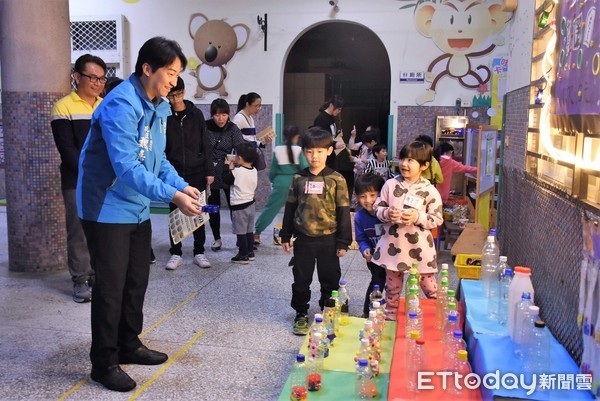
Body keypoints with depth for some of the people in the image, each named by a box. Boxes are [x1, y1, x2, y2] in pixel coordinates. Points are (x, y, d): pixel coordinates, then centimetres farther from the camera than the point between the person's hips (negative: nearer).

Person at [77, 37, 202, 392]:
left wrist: (182, 185, -4)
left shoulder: (159, 106, 7)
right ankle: (104, 363, 14)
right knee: (111, 287, -1)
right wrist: (172, 196, -34)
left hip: (137, 210, 9)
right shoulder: (121, 105, -22)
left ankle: (129, 345, 33)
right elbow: (127, 167, -30)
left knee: (137, 281, 16)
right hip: (108, 210, -9)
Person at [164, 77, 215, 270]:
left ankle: (199, 253, 17)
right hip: (174, 174, -1)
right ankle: (176, 254, 17)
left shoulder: (196, 114, 3)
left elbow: (205, 144, 3)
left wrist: (209, 170, 0)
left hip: (196, 172, 1)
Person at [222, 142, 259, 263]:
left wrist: (229, 167, 5)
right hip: (251, 204, 7)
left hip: (239, 206, -7)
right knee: (249, 231, 17)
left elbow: (226, 179, -6)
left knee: (241, 232, 1)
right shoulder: (254, 171, 2)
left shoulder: (237, 172, -18)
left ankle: (243, 255, 6)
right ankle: (250, 252, 25)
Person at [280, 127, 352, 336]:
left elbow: (343, 211, -4)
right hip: (303, 238, 2)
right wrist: (286, 235, 8)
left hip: (328, 239, -2)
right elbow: (290, 207, 8)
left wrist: (343, 241, -5)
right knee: (301, 279, 10)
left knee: (330, 279, 11)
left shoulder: (336, 179, -6)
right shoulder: (299, 178, 1)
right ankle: (301, 314, 27)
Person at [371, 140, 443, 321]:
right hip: (393, 245, 3)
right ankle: (390, 317, 33)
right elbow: (379, 209, 5)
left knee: (429, 287, 7)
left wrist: (417, 217, -22)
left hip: (419, 247, -2)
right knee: (392, 286, 17)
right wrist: (387, 213, -17)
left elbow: (437, 219, -5)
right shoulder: (390, 184, -1)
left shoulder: (430, 191, -8)